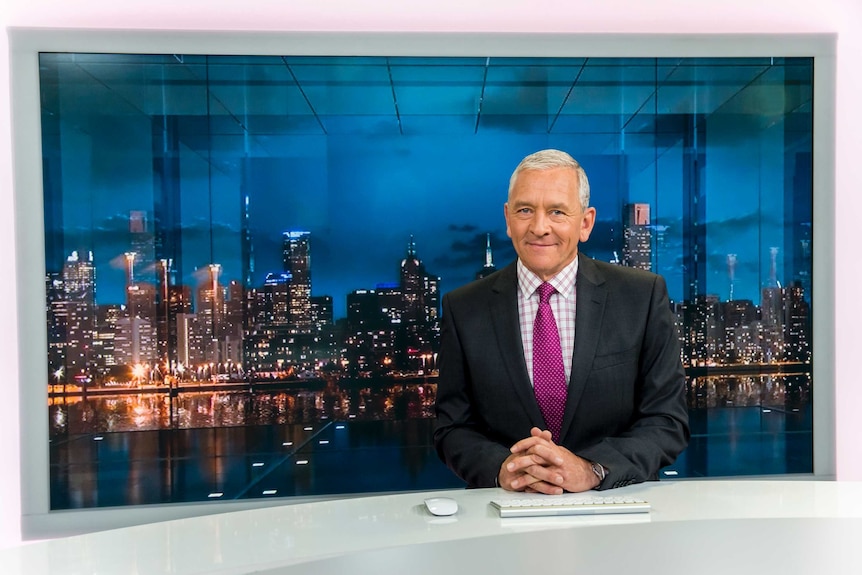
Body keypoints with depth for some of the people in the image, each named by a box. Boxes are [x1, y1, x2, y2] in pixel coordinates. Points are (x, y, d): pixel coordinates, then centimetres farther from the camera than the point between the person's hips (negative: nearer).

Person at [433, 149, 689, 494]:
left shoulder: (644, 297, -2)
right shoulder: (463, 308, 0)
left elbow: (668, 422, -2)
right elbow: (452, 427, 1)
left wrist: (590, 469, -18)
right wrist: (501, 467, -19)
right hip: (506, 506, 1)